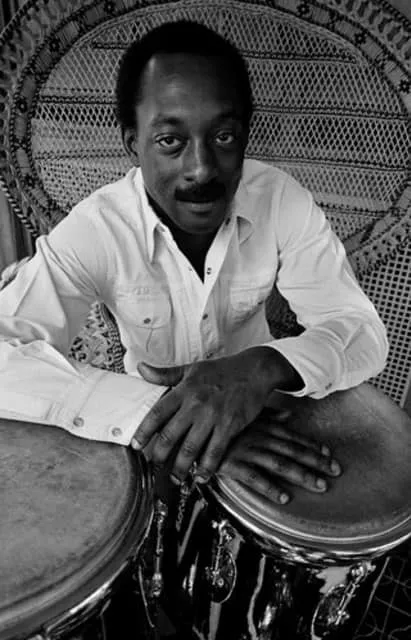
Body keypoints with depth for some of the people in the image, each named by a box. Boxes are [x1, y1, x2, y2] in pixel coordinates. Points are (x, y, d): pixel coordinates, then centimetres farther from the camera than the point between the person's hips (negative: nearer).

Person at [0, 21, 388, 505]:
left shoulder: (281, 200, -20)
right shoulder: (95, 228, -24)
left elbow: (364, 334, -20)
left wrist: (263, 367, -41)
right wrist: (148, 414, -48)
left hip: (256, 406, 1)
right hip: (151, 416, 0)